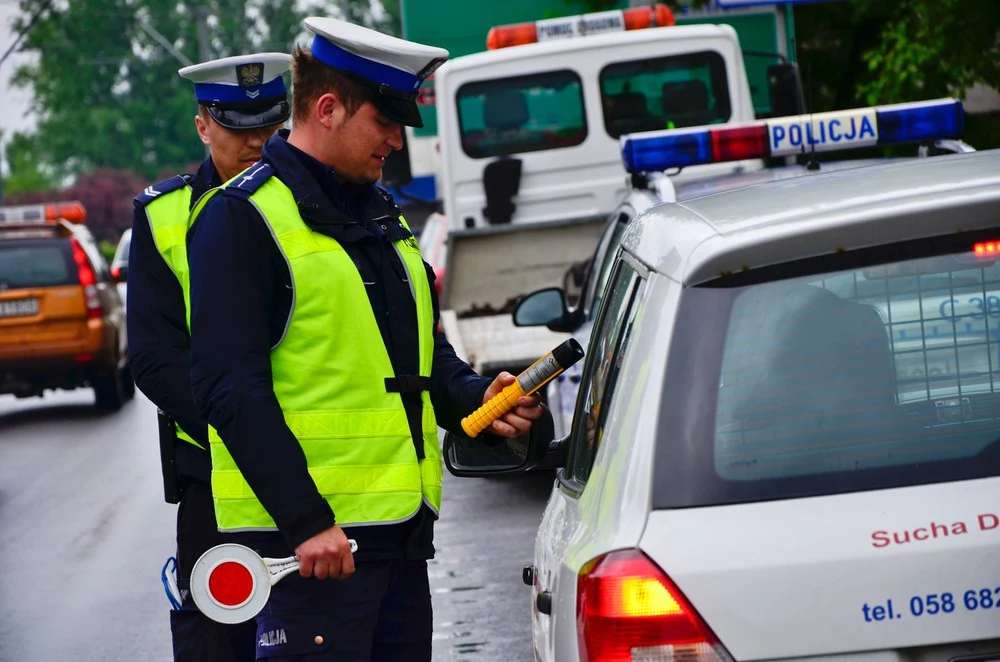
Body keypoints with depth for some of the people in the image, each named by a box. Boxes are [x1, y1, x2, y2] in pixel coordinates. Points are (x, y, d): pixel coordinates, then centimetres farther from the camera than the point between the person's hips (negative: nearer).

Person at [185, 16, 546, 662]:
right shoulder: (244, 218, -9)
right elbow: (231, 390, -16)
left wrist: (476, 397, 5)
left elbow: (426, 349, 28)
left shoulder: (380, 214, 18)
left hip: (402, 521, 9)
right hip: (311, 533, -9)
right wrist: (306, 520, -21)